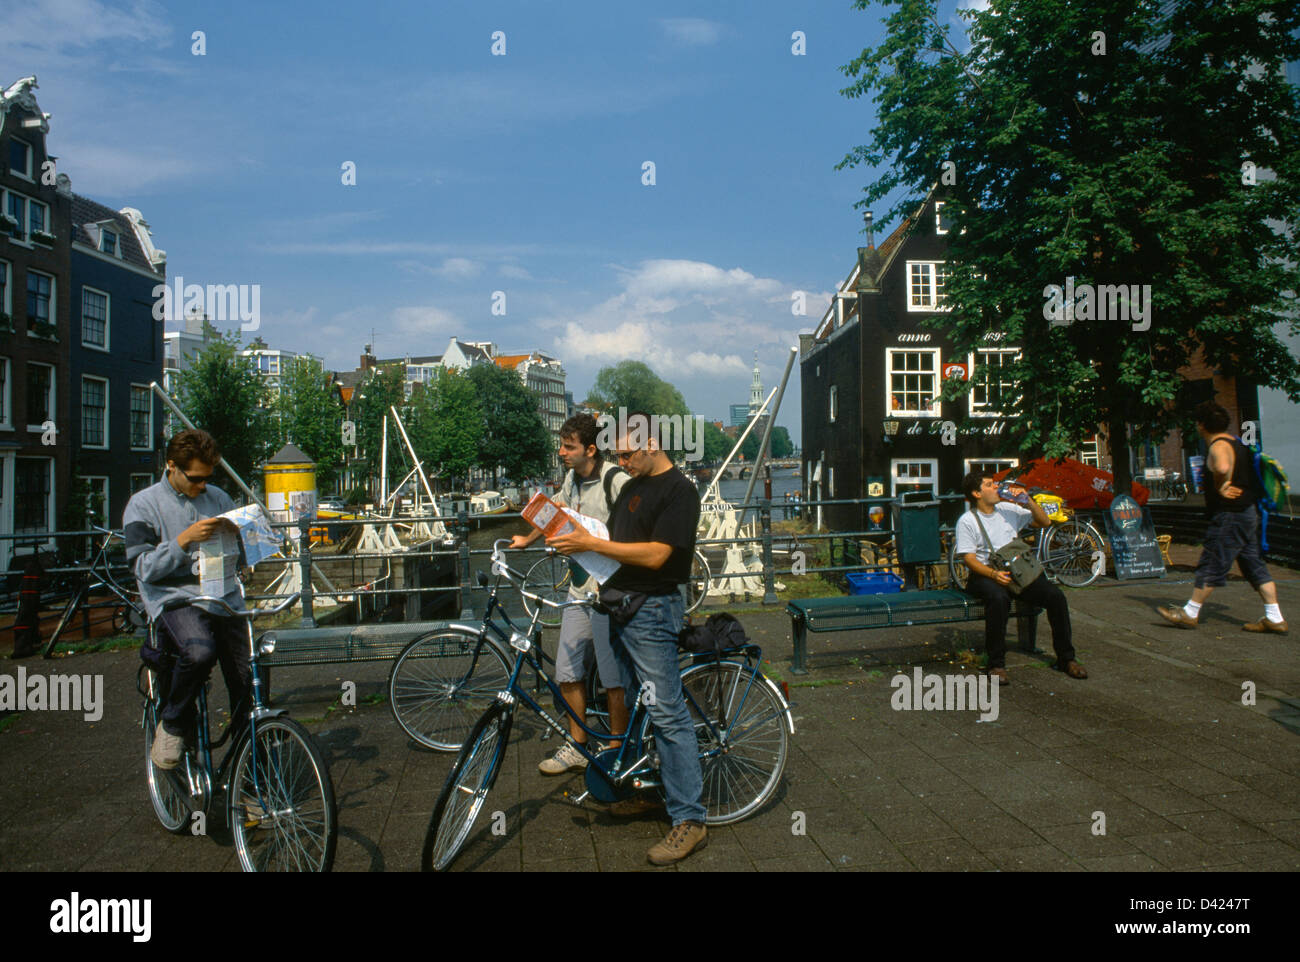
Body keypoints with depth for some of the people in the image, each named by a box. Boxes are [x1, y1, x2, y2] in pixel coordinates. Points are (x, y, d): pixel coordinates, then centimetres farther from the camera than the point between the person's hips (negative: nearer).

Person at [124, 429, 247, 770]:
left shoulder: (218, 498, 15)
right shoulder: (143, 504, 2)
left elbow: (238, 556, 21)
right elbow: (143, 567, -6)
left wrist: (236, 534, -2)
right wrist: (185, 539, -18)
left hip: (223, 596, 4)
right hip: (174, 597, -4)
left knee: (246, 678, -6)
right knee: (200, 652, -34)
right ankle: (172, 725, -6)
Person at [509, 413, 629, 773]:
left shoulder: (615, 479, -15)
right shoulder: (572, 478, 10)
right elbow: (555, 512, 29)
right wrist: (528, 539, 37)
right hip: (579, 588, 8)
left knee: (614, 677, 2)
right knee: (568, 672, 13)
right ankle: (577, 747, 28)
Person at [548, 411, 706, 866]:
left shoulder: (679, 490, -12)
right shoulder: (632, 487, 16)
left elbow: (656, 554, -20)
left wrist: (591, 543, -20)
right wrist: (573, 540, 0)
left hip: (651, 610, -9)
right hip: (620, 607, 9)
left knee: (667, 714, -7)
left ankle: (689, 820, -1)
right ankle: (645, 790, 31)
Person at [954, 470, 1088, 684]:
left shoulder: (1009, 509, 13)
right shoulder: (967, 521, -2)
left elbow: (1045, 523, 17)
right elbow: (969, 559, -8)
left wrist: (1028, 500, 2)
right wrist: (994, 574, -25)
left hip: (1019, 570, 5)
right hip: (986, 574, -5)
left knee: (1056, 596, -17)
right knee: (999, 598, -38)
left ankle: (1066, 658, -1)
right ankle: (996, 664, -26)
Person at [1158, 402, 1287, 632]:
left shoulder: (1219, 446, -17)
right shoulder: (1235, 442, 16)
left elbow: (1222, 468, -39)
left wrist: (1220, 488, -23)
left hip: (1230, 516, -10)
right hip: (1247, 513, 10)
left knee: (1211, 566, -3)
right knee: (1254, 564, 12)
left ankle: (1190, 614, 3)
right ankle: (1275, 618, 13)